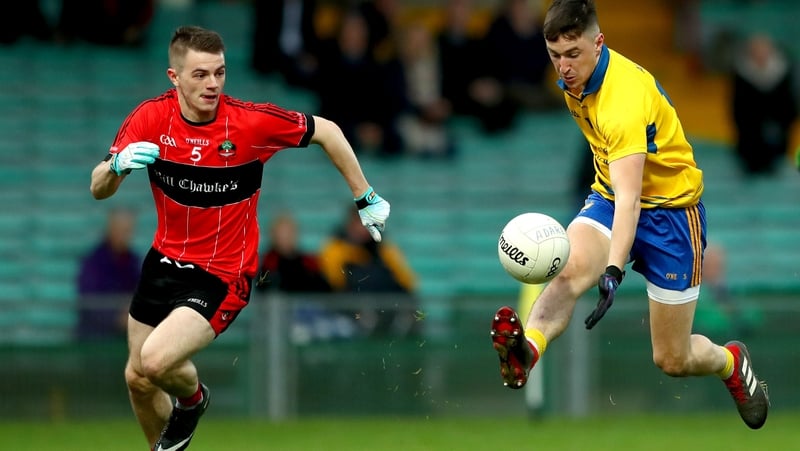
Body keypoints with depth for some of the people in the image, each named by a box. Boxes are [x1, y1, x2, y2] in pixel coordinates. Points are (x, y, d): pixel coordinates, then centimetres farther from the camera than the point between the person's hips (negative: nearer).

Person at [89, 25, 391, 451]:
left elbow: (327, 132, -6)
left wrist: (366, 198, -1)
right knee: (137, 379, 15)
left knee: (156, 361, -24)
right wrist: (117, 165, -37)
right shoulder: (151, 117, -13)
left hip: (222, 276, -5)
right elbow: (98, 190, -14)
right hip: (164, 261, 5)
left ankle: (192, 399, 12)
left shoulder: (252, 121, -21)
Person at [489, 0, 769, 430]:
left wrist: (614, 272, -53)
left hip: (670, 208, -6)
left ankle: (731, 362, 36)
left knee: (672, 361, 2)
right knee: (568, 270, -30)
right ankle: (525, 352, -58)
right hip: (609, 197, 6)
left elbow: (630, 199, -41)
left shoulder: (624, 98, -32)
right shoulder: (576, 77, -6)